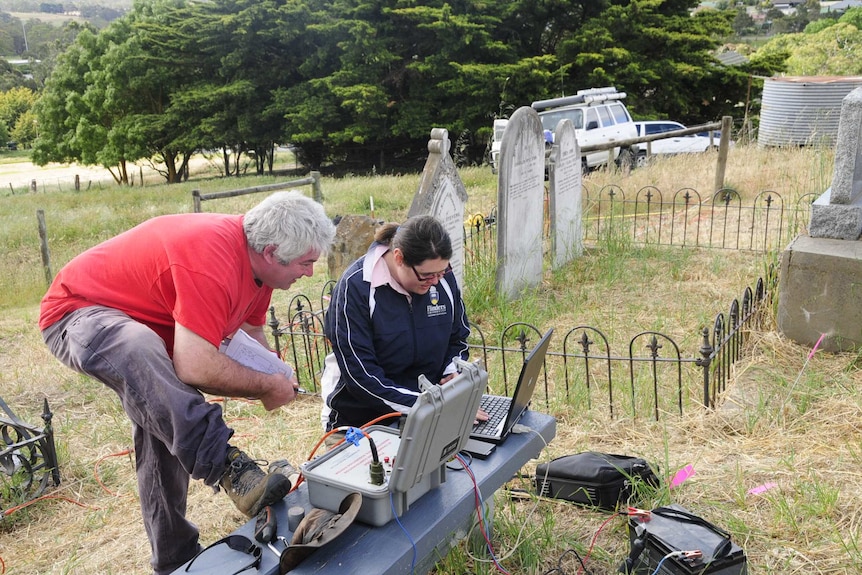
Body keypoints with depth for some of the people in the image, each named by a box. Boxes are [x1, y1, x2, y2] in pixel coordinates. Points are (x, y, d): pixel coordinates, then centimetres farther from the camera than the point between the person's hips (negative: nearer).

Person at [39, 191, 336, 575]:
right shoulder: (212, 260, -37)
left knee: (165, 422, 12)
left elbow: (250, 331, 9)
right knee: (140, 351, -42)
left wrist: (278, 380, -8)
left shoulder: (256, 258, -7)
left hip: (153, 329, 9)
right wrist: (266, 387, -26)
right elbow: (195, 368, -41)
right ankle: (229, 467, -50)